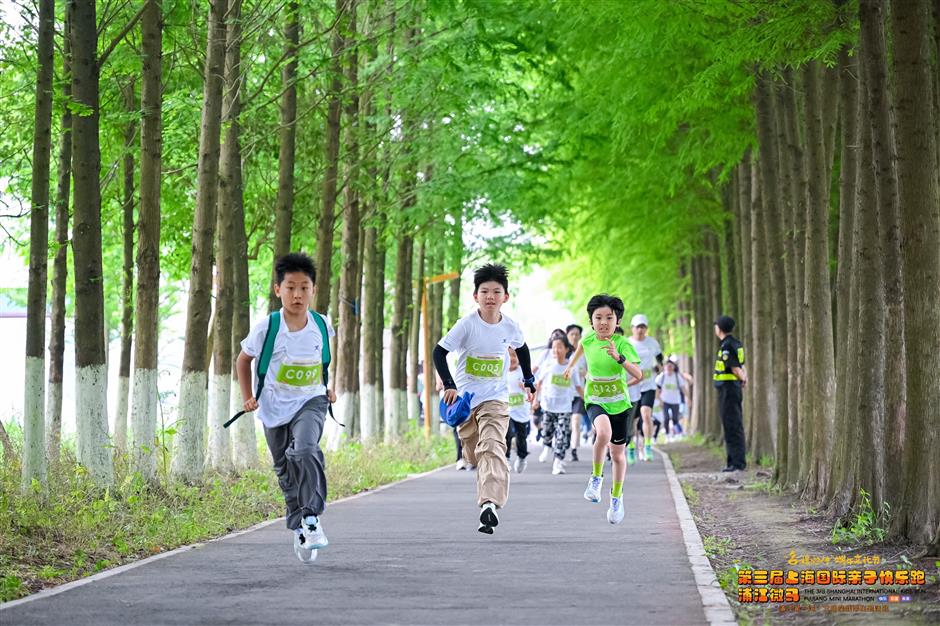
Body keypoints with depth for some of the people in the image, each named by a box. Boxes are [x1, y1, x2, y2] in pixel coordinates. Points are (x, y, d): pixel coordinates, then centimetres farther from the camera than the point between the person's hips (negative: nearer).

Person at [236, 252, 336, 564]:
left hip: (310, 401, -1)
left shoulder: (322, 325, -8)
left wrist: (327, 388, 12)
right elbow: (243, 360, 3)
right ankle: (298, 528, 27)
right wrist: (248, 397, -3)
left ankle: (312, 518, -25)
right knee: (286, 471, 10)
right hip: (275, 407, 1)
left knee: (305, 451, -29)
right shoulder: (266, 328, -14)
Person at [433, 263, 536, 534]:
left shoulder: (510, 326, -3)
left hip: (496, 399, 0)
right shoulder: (467, 324, -12)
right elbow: (439, 352, -13)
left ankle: (490, 504, -35)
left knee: (492, 448, -21)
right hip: (466, 398, 0)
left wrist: (529, 382, 24)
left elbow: (521, 349, 20)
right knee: (473, 455, 13)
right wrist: (449, 385, -23)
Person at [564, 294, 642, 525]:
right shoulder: (589, 339, -7)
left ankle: (617, 497, 33)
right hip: (595, 402, 0)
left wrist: (619, 357, -43)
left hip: (620, 404, 0)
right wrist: (571, 365, 35)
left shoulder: (623, 344, -17)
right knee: (604, 432, -33)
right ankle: (596, 478, -12)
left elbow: (638, 374, -29)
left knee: (617, 454, 10)